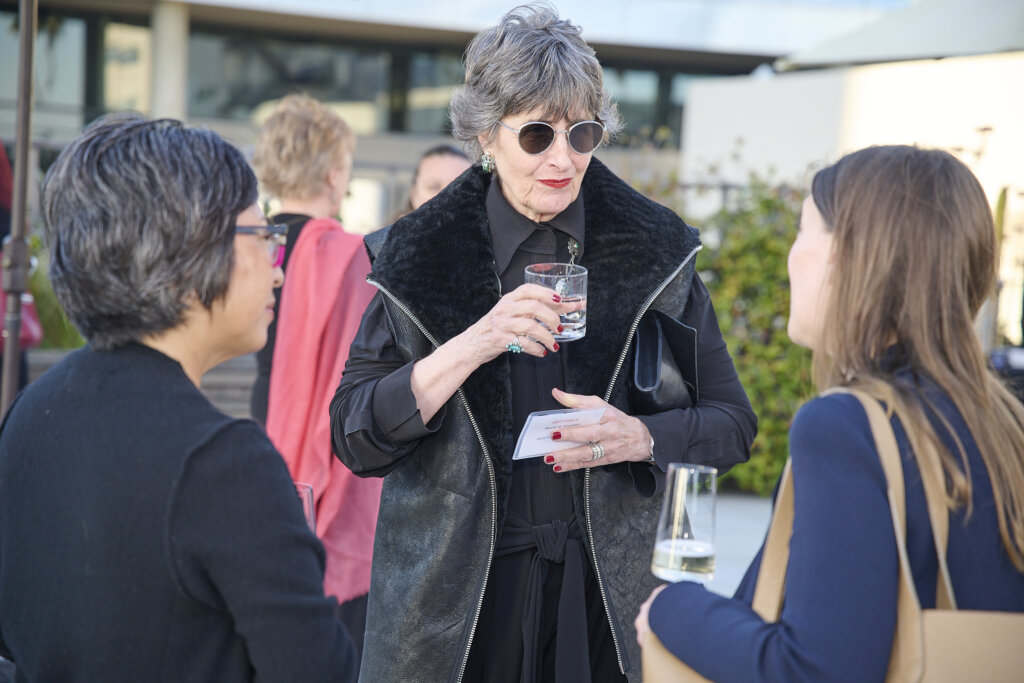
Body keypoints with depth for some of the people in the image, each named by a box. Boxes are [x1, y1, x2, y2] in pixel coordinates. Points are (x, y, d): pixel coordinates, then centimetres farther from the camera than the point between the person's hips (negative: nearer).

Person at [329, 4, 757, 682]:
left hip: (613, 594, 1)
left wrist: (639, 438, -15)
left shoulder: (657, 251, 1)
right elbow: (354, 439, -6)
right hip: (455, 596, 0)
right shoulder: (418, 258, -1)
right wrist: (470, 348, -19)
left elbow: (733, 423, 5)